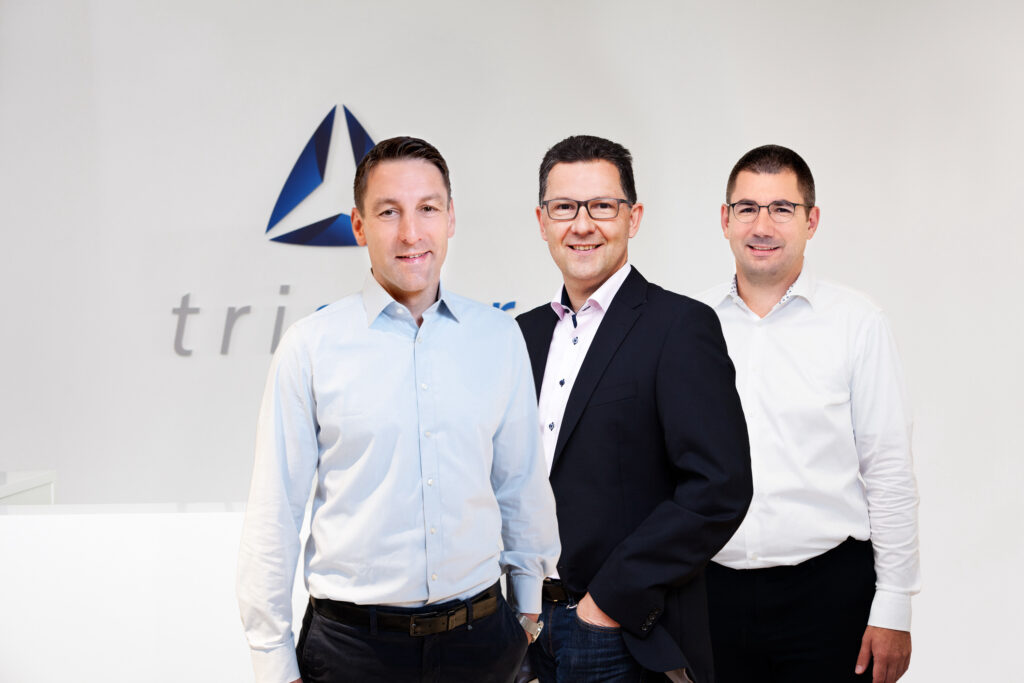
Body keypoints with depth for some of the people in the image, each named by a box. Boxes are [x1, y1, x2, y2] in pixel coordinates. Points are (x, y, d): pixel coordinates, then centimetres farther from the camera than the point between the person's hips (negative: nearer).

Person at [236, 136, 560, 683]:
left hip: (479, 638, 2)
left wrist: (531, 609, 13)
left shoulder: (499, 337, 3)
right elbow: (273, 513, -4)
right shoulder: (311, 345, -6)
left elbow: (523, 484, 10)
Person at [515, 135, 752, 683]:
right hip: (531, 628, 6)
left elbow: (720, 488, -18)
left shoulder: (681, 326, -11)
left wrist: (613, 597, -16)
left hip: (629, 637, -5)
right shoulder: (526, 334, 9)